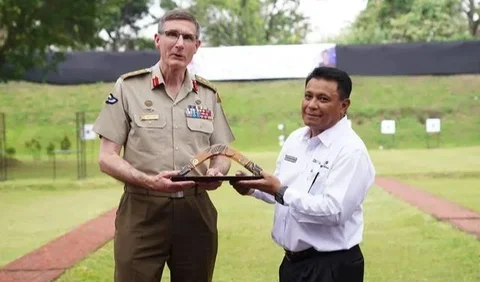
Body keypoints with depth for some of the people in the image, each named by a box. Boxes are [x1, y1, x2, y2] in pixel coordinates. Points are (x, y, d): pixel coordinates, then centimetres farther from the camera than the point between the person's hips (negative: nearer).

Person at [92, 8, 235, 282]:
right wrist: (150, 181, -21)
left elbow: (221, 153, 13)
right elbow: (107, 158, -4)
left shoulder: (208, 94, 9)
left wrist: (217, 172, -12)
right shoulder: (129, 87, -2)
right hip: (142, 210, -3)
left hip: (196, 210, 3)